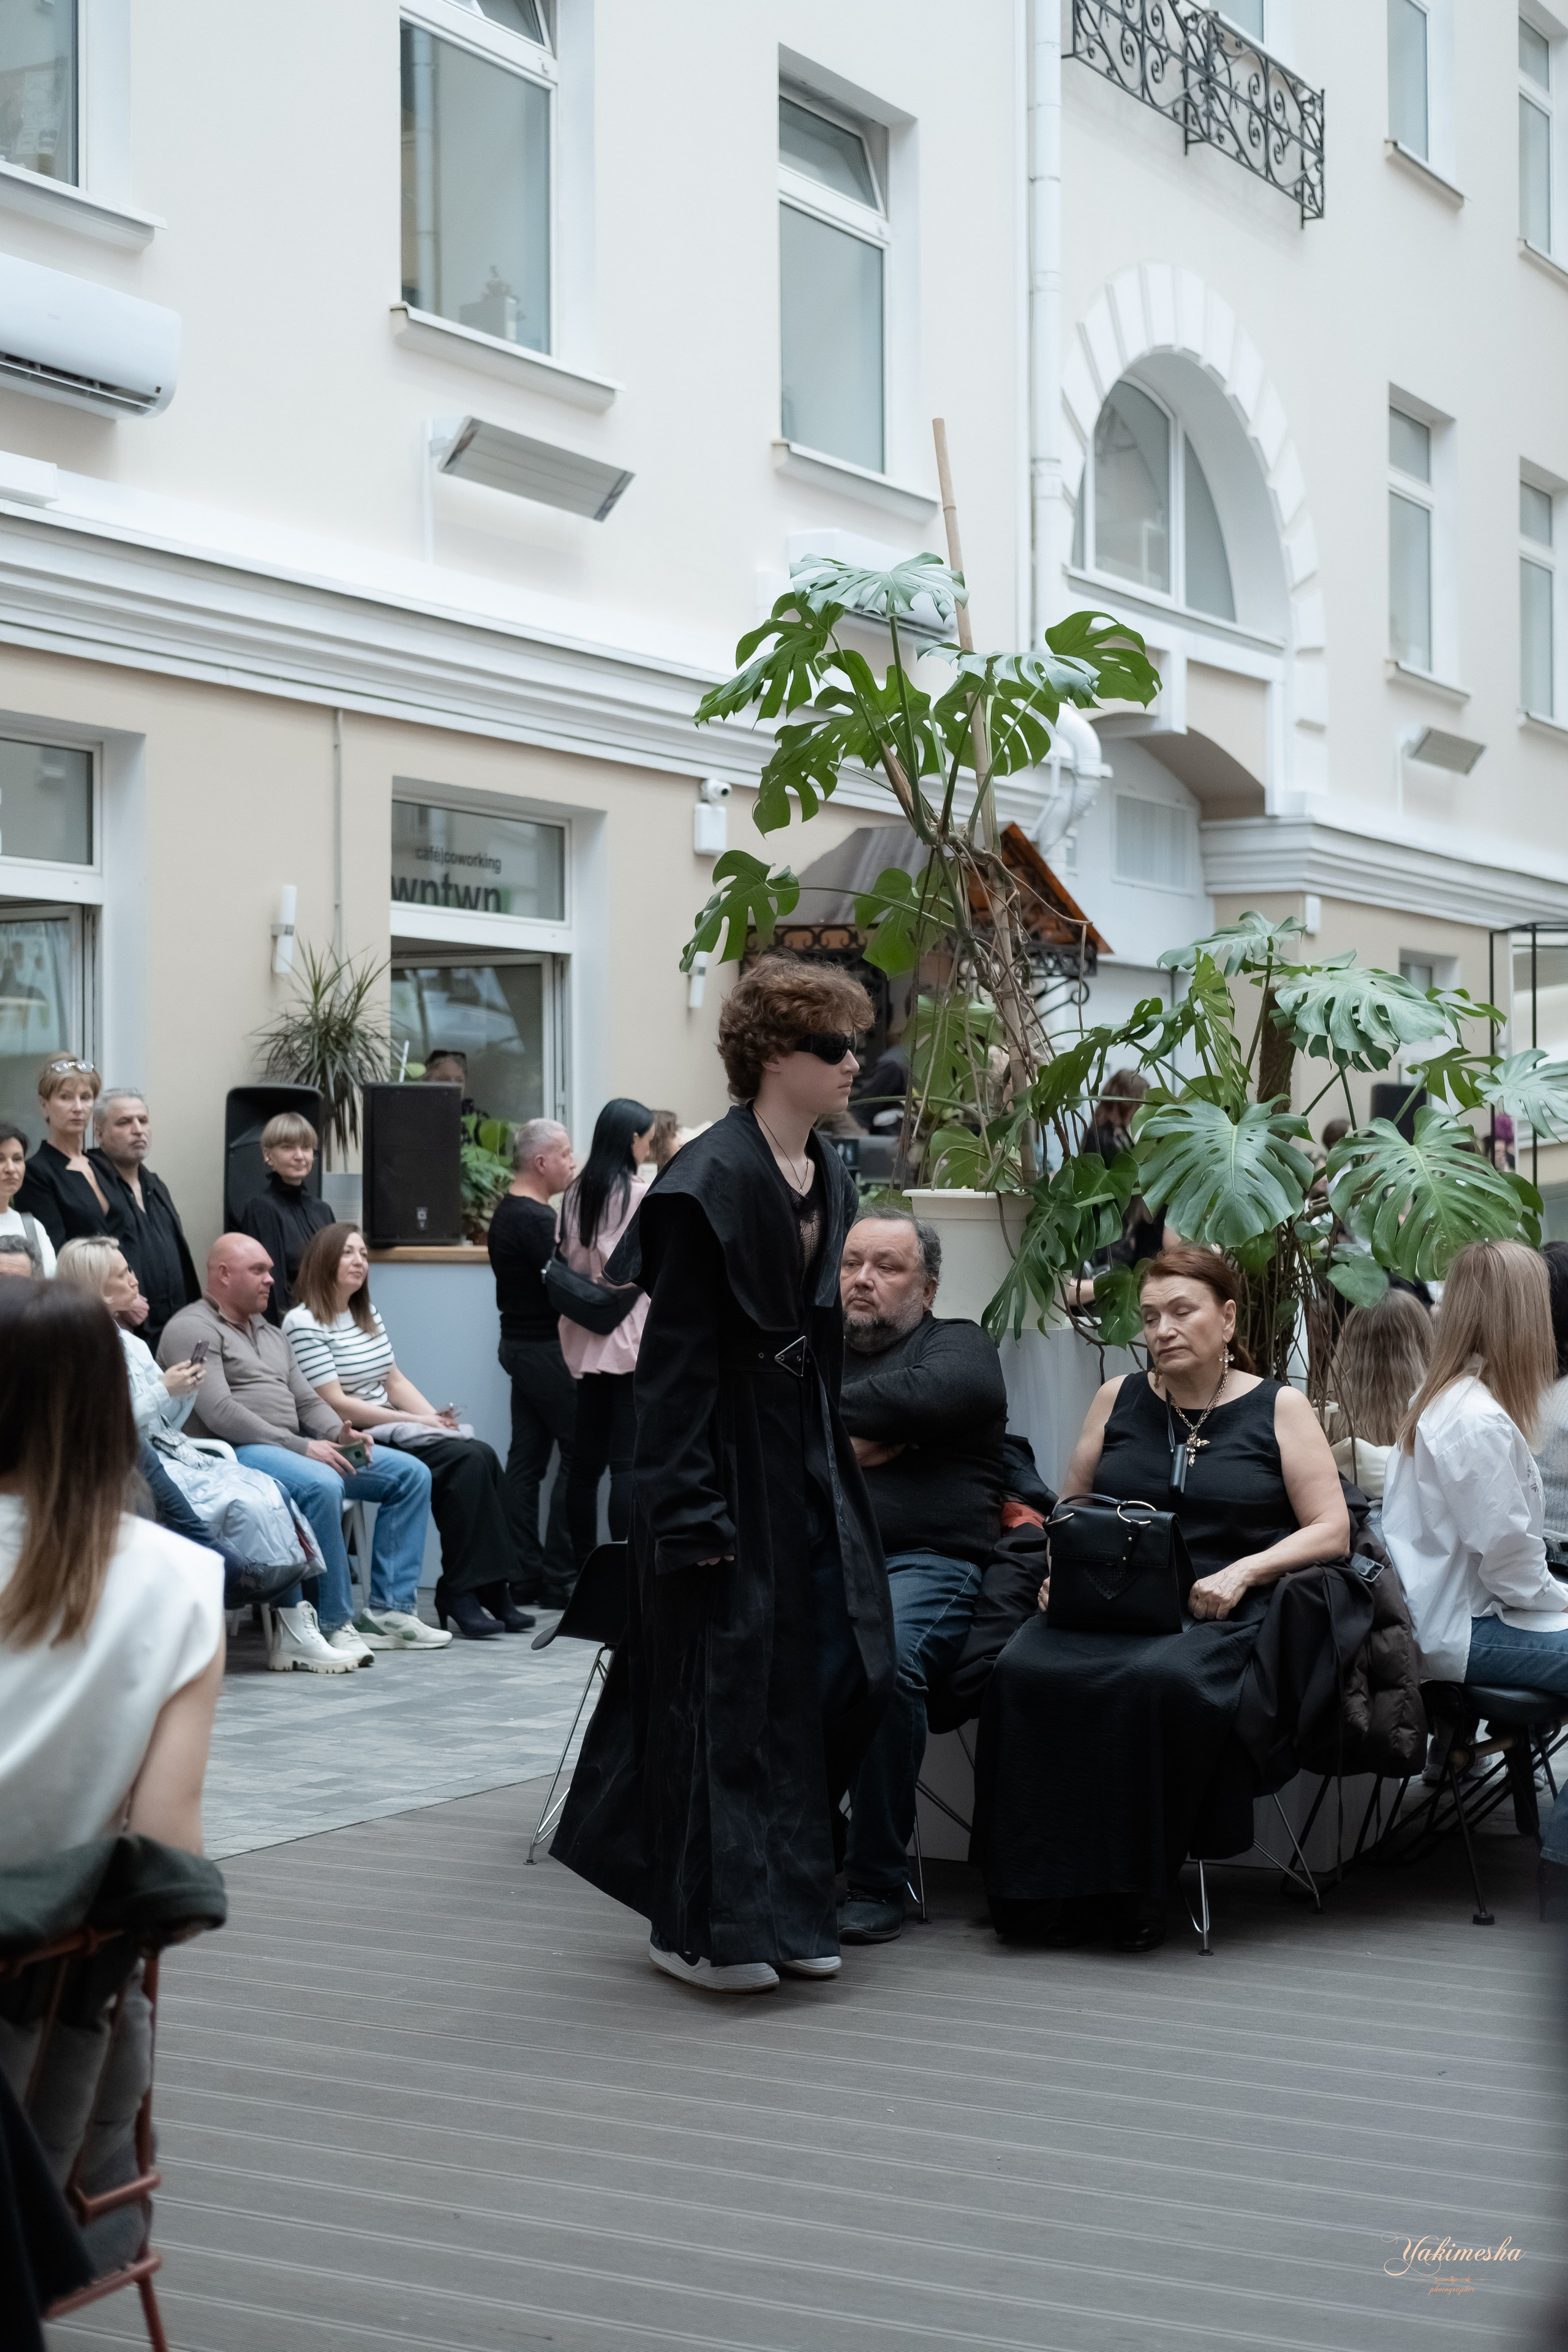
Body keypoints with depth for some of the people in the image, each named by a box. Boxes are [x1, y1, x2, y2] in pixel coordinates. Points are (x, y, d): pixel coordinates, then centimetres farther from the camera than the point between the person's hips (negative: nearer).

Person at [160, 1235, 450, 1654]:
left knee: (411, 1474, -1)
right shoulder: (194, 1329, -4)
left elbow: (307, 1401, 23)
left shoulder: (271, 1334, 26)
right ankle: (336, 1623, -28)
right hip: (236, 1452, -9)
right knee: (322, 1485, -38)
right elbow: (220, 1414, -16)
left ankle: (390, 1608, -7)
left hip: (297, 1448, 9)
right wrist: (301, 1447, -20)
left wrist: (339, 1433, -1)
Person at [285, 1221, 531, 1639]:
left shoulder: (369, 1316, 19)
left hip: (391, 1431, 8)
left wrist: (435, 1418, -3)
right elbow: (335, 1403, -14)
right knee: (468, 1462, -24)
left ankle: (489, 1588, -17)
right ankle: (460, 1593, -19)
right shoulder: (303, 1323, -8)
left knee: (483, 1456, -17)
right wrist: (416, 1421, -15)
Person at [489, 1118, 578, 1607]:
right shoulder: (535, 1218, -18)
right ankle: (558, 1579, -3)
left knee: (526, 1459, 8)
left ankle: (525, 1575, 10)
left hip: (521, 1343, 10)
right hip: (547, 1350, -10)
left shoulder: (509, 1211, 13)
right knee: (578, 1456, -4)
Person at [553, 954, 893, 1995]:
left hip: (808, 1459, 8)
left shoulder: (830, 1178, 10)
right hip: (729, 1465, -8)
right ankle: (703, 1923, 13)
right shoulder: (709, 1183, -15)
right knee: (723, 1685, 0)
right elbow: (676, 1356, -17)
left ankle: (784, 1906, 23)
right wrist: (690, 1509, -19)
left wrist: (837, 1459, 15)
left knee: (834, 1672, 8)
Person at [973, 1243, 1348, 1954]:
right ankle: (1044, 1888, -25)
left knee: (1159, 1680, -38)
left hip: (1217, 1610, -3)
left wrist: (1242, 1571, -11)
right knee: (1024, 1673, -30)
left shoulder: (1279, 1409, 10)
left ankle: (1133, 1890, -24)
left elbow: (1330, 1530, 3)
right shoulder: (1118, 1400, 20)